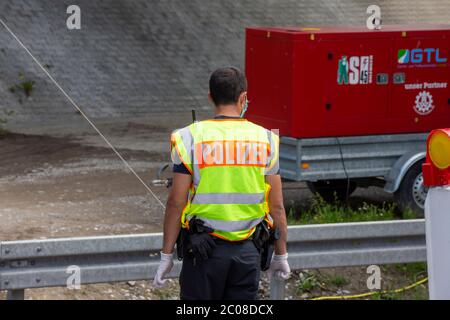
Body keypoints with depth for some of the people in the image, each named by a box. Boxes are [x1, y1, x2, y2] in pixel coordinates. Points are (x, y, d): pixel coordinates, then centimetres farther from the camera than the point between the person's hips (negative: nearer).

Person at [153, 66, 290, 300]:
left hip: (204, 250, -2)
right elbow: (276, 206, 2)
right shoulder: (265, 140, -1)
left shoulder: (191, 138, -7)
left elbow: (176, 202, -8)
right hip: (248, 251, 2)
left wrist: (167, 254, 0)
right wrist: (280, 255, 13)